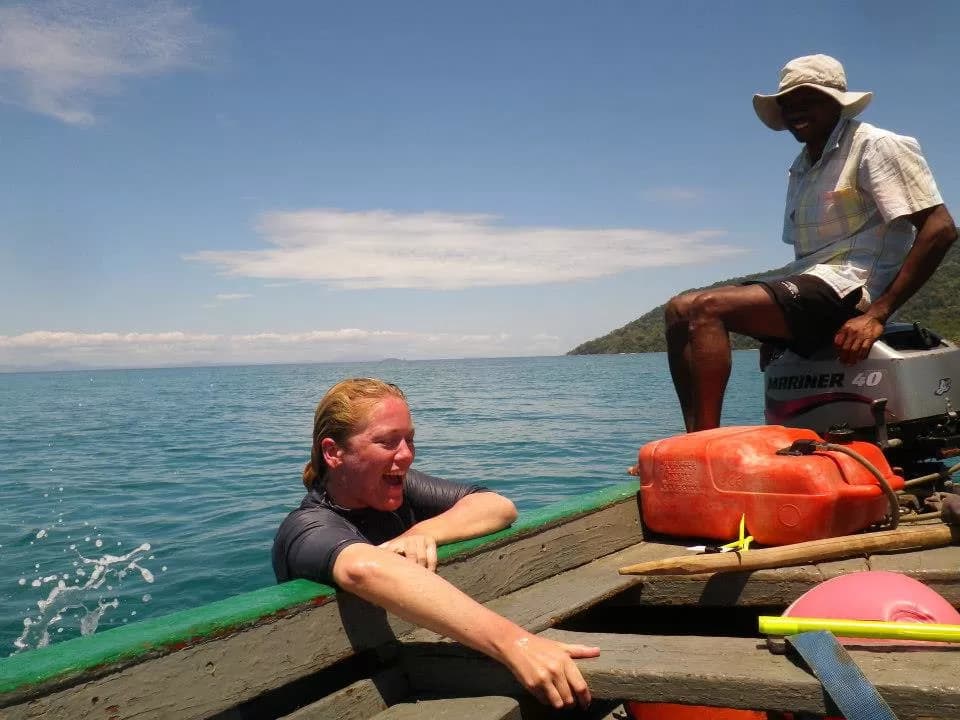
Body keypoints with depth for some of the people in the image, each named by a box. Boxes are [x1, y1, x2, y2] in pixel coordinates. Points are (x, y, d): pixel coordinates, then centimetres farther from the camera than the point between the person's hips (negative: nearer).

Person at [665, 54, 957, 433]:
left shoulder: (876, 146, -2)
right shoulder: (801, 170, 22)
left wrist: (876, 314, -18)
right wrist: (773, 326, 14)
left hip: (846, 288, -9)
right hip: (806, 284, 9)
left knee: (704, 308, -27)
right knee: (680, 310, -5)